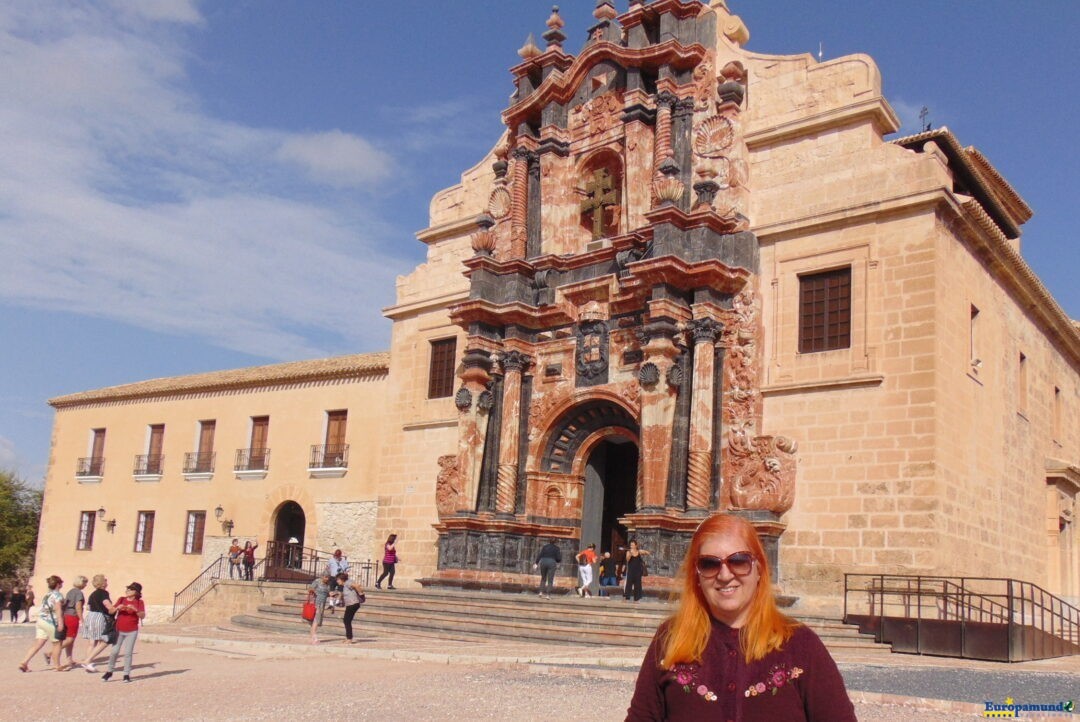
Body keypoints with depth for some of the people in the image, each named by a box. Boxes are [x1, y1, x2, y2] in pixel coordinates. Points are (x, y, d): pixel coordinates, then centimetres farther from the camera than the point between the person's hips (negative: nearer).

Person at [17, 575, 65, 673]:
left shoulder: (47, 595, 19)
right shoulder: (58, 595, -8)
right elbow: (58, 609, -18)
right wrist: (60, 623, -21)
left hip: (41, 620, 8)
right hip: (51, 623, -8)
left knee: (37, 644, 5)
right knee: (57, 644, 5)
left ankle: (24, 663, -5)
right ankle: (57, 665, 12)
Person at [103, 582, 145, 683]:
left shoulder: (139, 602, -2)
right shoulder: (121, 599, 5)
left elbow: (142, 616, -12)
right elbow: (111, 612, 1)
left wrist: (135, 609, -27)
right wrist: (117, 608, -19)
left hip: (131, 631, -2)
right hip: (119, 630, 2)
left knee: (128, 653, -2)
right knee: (114, 651, 1)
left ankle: (126, 674, 5)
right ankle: (110, 671, 18)